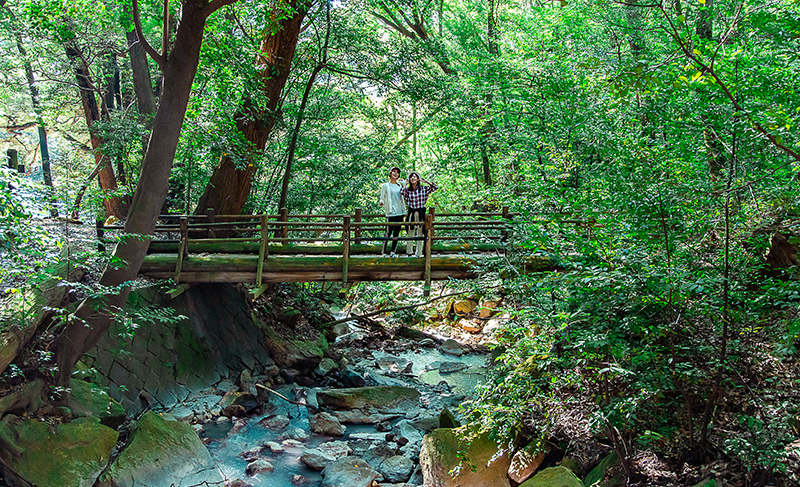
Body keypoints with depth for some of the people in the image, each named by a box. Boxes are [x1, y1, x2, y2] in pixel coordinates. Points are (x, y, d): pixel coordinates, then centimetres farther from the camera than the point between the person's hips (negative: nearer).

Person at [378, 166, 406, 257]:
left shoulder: (400, 185, 17)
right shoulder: (385, 186, 4)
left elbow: (402, 197, 25)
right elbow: (382, 198, -1)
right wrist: (381, 202, -22)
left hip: (400, 212, 5)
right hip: (391, 212, -5)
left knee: (396, 233, 5)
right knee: (388, 233, -8)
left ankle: (393, 252, 10)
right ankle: (384, 252, -2)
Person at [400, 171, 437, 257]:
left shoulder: (424, 188, 2)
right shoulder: (407, 190, 4)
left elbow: (435, 187, -6)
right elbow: (401, 192, -16)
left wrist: (424, 181, -4)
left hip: (421, 213, -1)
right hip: (411, 213, 1)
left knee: (420, 234, 2)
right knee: (410, 234, 8)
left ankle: (418, 254, 10)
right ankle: (409, 253, 18)